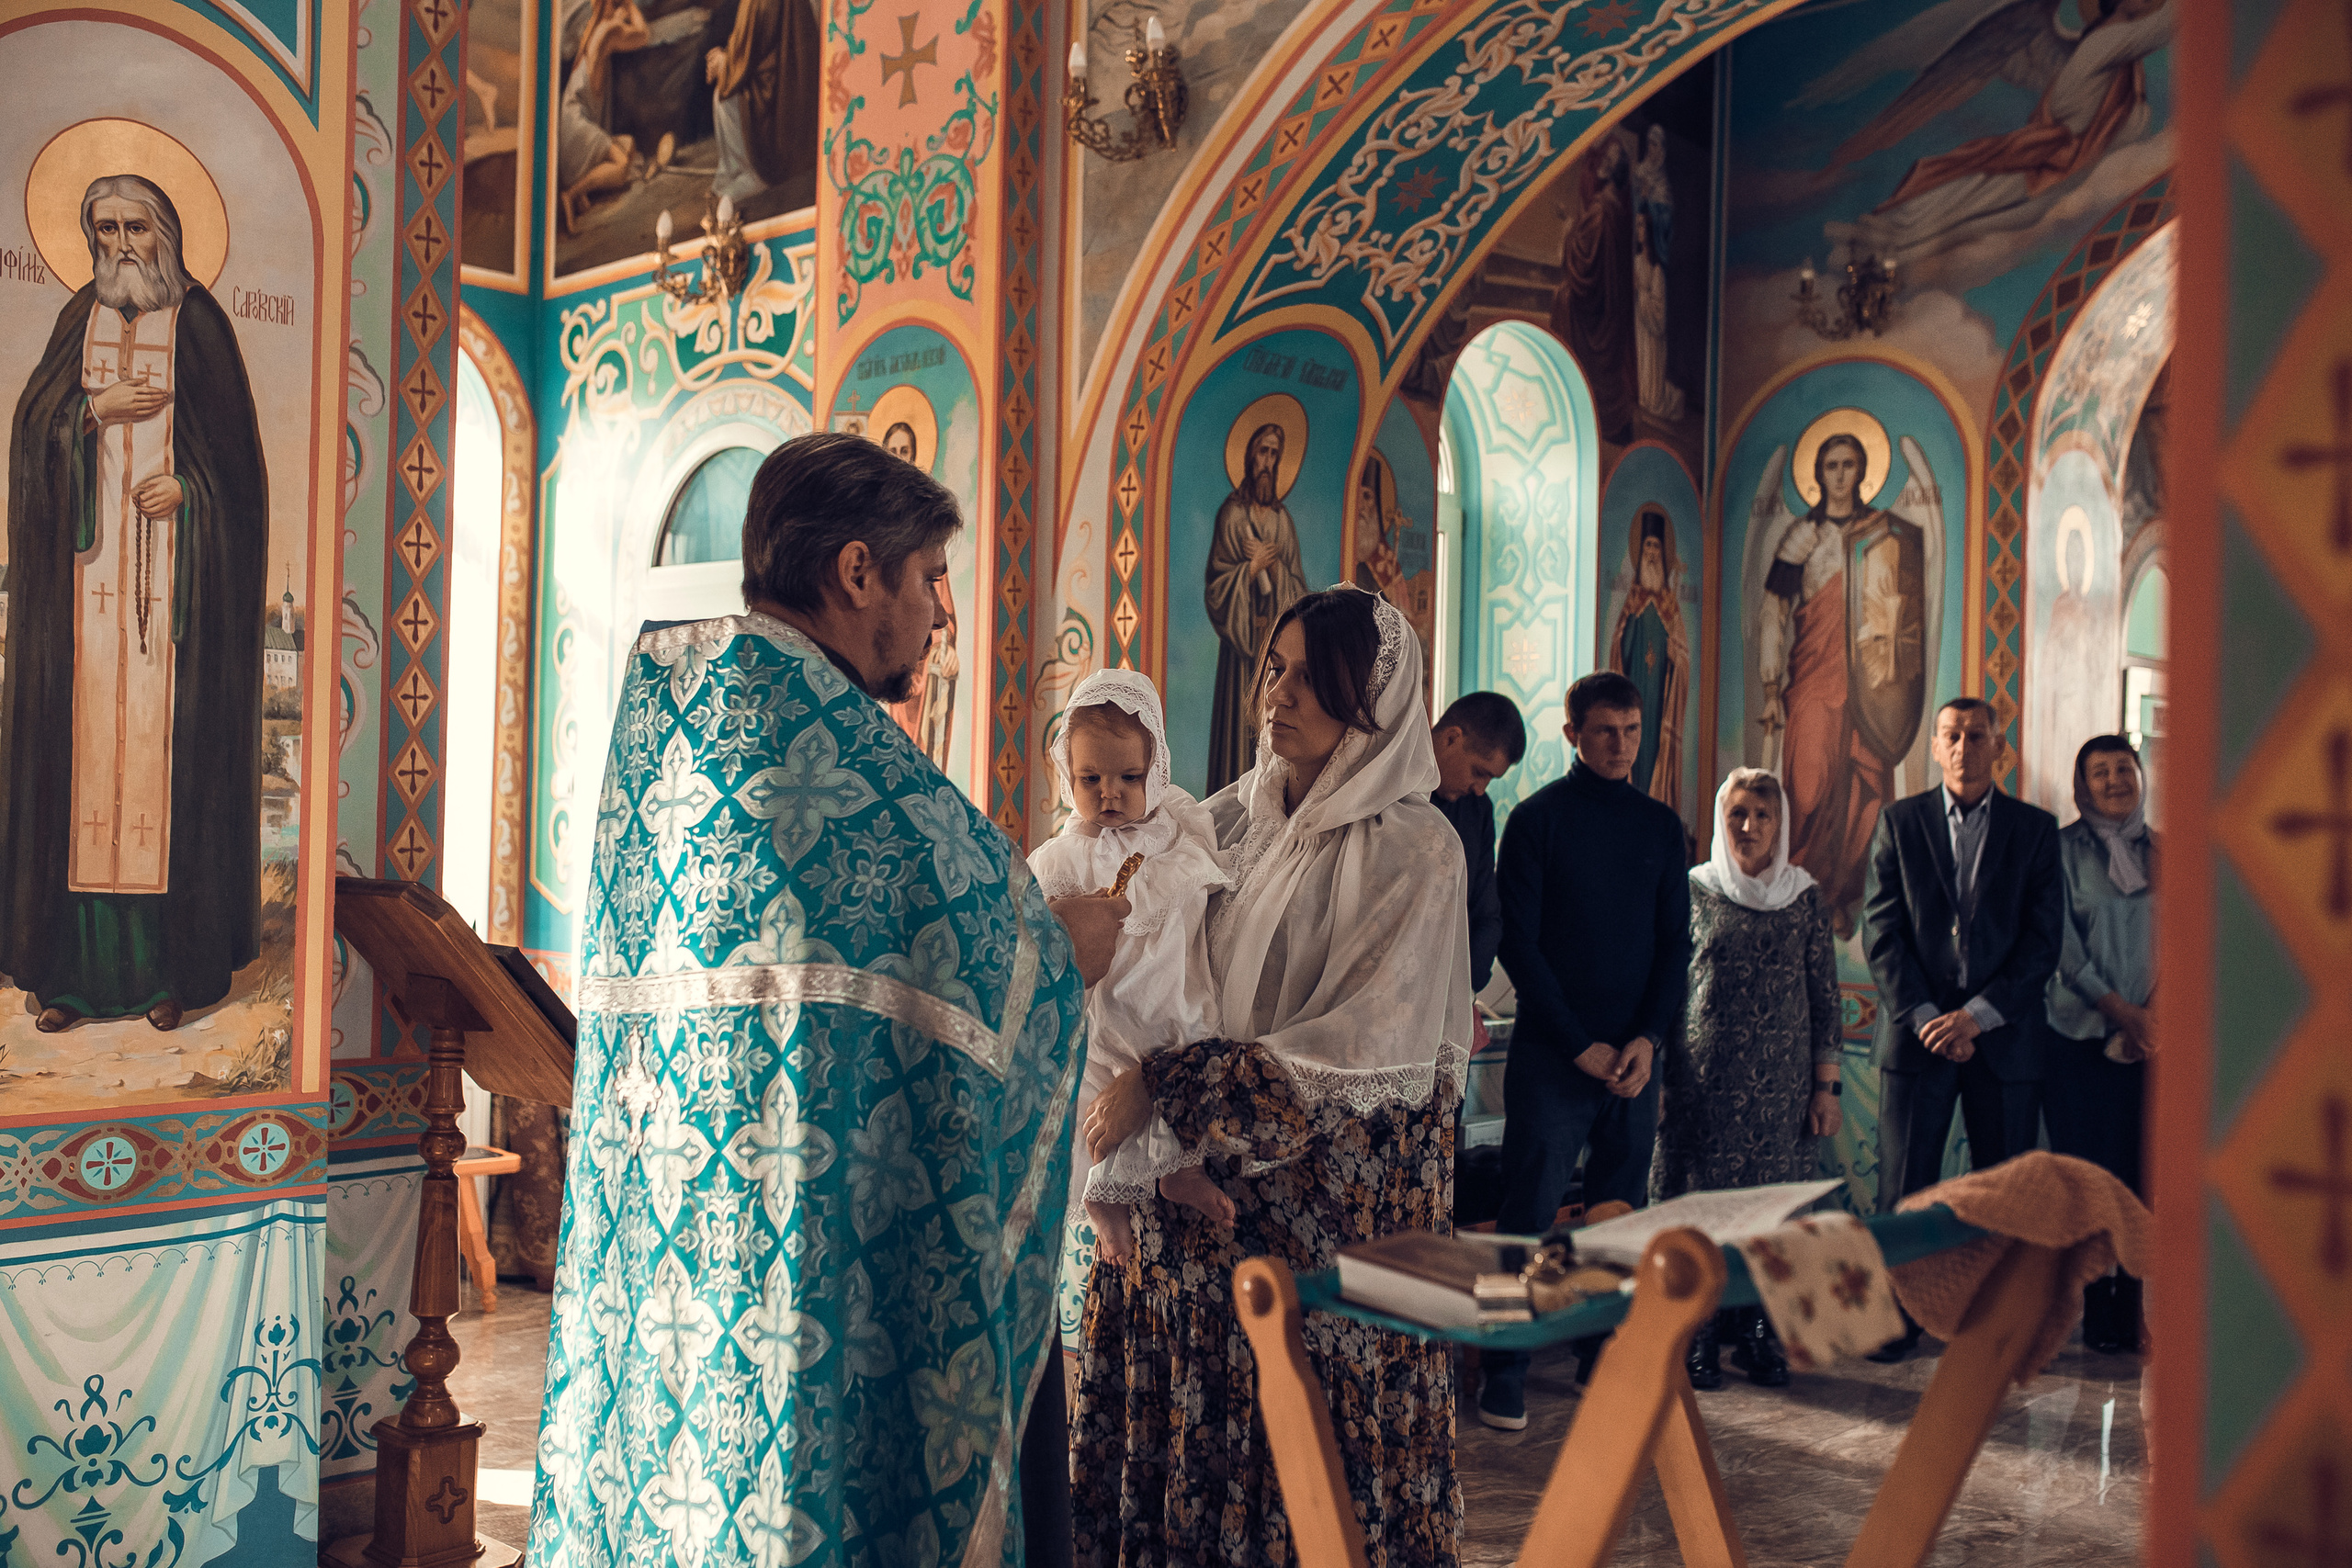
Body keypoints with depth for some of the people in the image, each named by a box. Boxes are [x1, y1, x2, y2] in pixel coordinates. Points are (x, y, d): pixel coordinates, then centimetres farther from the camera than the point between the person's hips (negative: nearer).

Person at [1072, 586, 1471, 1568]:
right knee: (1190, 1413, 5)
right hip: (1202, 1184, 5)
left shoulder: (1413, 851, -8)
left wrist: (1169, 1091, -18)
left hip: (1330, 1201, -4)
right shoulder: (1231, 820, 9)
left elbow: (1362, 1053, -15)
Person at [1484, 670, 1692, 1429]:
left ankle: (1605, 1357, 19)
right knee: (1529, 1218, -3)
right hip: (1552, 1053, -4)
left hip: (1634, 1056, 4)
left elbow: (1676, 941, 10)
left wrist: (1648, 1038, -5)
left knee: (1621, 1216, 7)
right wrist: (1582, 1044, -10)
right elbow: (1519, 942, -6)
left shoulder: (1660, 825, 11)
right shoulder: (1538, 818, -2)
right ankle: (1505, 1375, 3)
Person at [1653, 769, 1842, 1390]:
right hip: (1704, 1079, -1)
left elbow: (1825, 997, 7)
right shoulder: (1693, 891, 2)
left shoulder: (1805, 897, 6)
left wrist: (1827, 1087, 3)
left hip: (1782, 1084, 2)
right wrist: (1657, 1079, 0)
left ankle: (1758, 1332, 18)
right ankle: (1698, 1335, 14)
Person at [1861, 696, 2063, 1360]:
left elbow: (2044, 938, -1)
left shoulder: (2035, 828, 5)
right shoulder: (1899, 821, 6)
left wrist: (1977, 1016, -10)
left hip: (2004, 1035, 0)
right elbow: (1880, 930, 0)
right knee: (1904, 1186, 2)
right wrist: (1925, 1018, -10)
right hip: (1917, 1032, 0)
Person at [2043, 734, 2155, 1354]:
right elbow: (2061, 940, -4)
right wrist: (2118, 1008, -11)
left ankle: (2136, 1304, 7)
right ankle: (2097, 1306, 7)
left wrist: (2153, 1013, -7)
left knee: (2145, 1175, -2)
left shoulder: (2164, 853, 13)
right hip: (2081, 1039, -2)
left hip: (2151, 1039, 3)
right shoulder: (2061, 848, 3)